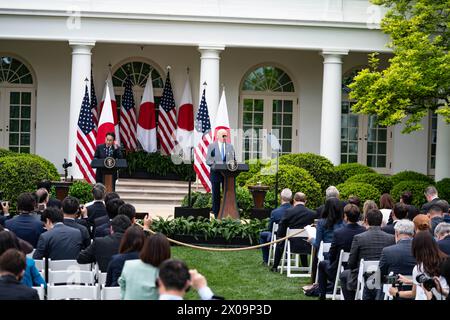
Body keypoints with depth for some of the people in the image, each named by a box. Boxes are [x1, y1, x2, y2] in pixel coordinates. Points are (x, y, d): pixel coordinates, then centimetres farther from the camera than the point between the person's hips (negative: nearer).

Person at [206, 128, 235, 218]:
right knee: (216, 195, 1)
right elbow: (208, 160, 0)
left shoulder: (230, 147, 14)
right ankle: (216, 215, 5)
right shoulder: (211, 146, 5)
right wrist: (214, 164, -17)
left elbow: (234, 160, 14)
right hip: (216, 173, -2)